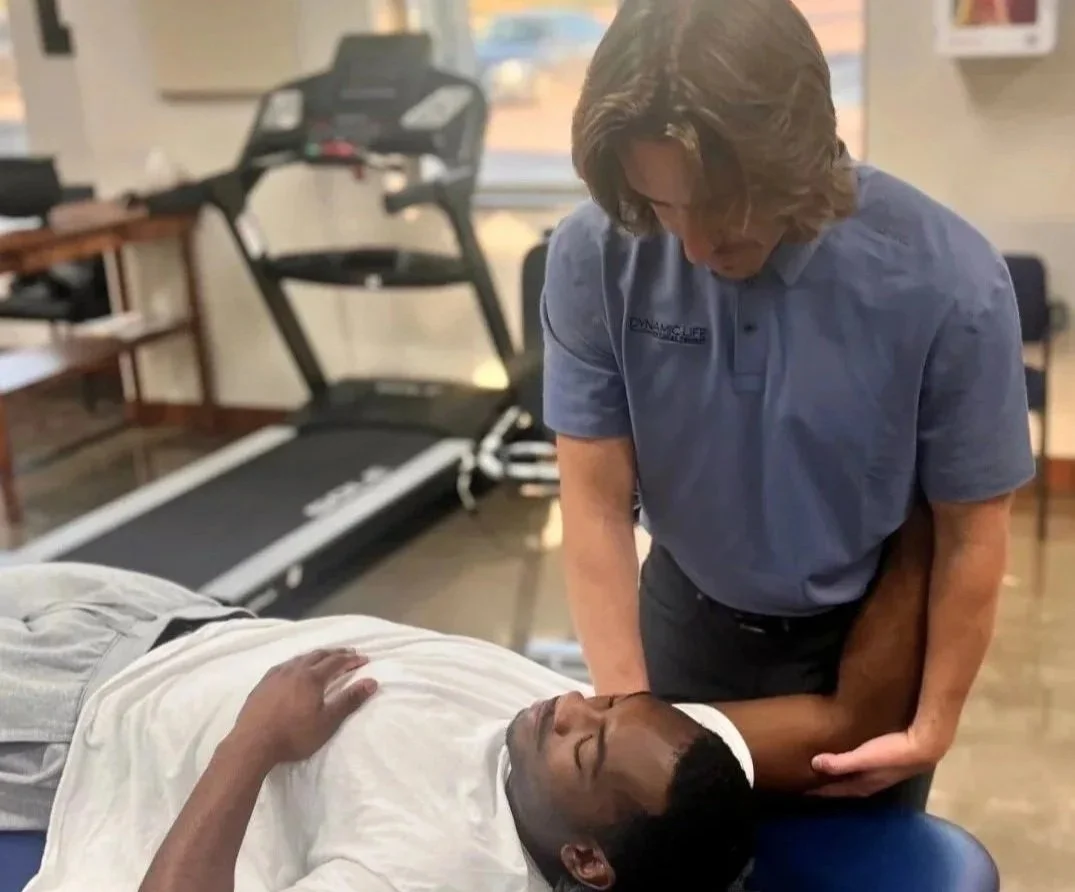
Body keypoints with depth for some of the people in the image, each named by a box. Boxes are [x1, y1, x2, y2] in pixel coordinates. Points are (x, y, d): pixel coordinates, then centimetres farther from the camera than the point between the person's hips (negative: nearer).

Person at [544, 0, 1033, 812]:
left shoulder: (948, 281, -27)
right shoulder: (594, 256, -23)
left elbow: (970, 531, -14)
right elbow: (597, 502, -17)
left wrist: (935, 725, -8)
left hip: (864, 638, -1)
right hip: (687, 617, 2)